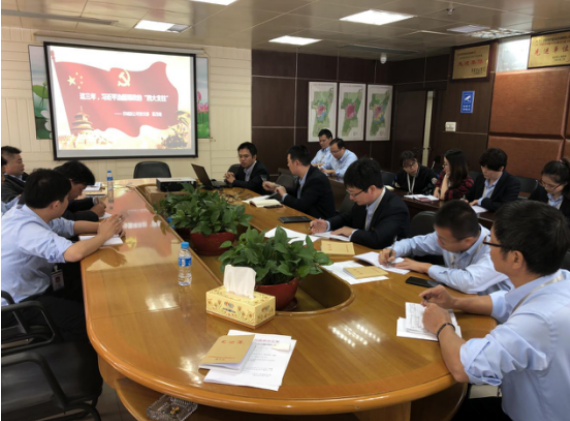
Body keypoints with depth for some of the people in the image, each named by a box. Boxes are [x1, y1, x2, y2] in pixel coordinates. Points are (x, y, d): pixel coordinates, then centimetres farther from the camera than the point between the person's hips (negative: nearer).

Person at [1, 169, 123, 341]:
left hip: (36, 286, 10)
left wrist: (102, 226, -8)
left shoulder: (30, 214, -3)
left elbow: (69, 226, 11)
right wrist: (104, 235, -27)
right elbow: (74, 253, -47)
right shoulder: (26, 229, -33)